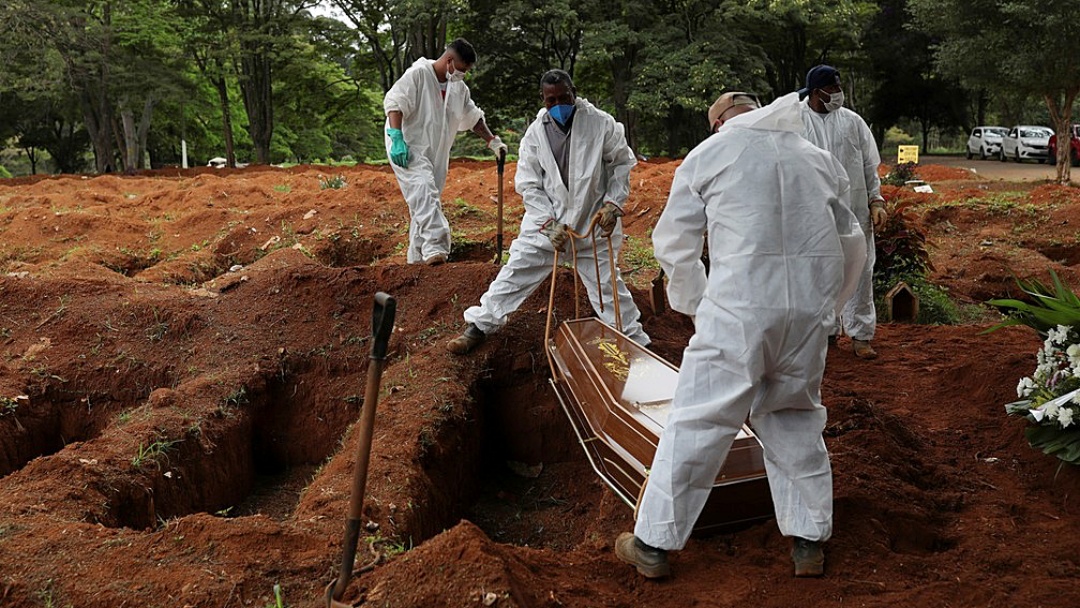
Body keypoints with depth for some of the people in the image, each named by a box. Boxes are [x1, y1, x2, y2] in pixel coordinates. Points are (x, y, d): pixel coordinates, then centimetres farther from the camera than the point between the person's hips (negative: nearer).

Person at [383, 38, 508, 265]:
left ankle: (416, 257, 14)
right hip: (408, 149, -8)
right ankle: (434, 249, -40)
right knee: (424, 191, -27)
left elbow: (473, 117, 23)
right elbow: (394, 103, -17)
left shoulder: (459, 87, 13)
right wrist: (397, 139, -26)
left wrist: (493, 141, 16)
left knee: (427, 200, 7)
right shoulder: (418, 74, -10)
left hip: (436, 153, 8)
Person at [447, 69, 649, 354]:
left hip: (592, 221, -1)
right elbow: (529, 185, -4)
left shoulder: (601, 123, -11)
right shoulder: (535, 133, -7)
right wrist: (549, 223, -15)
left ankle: (634, 339, 19)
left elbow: (622, 164, 2)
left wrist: (612, 203, -10)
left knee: (606, 282, 6)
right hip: (546, 220, 1)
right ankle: (479, 326, 17)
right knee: (514, 274, 4)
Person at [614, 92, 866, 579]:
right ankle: (809, 542, 22)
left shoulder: (709, 154, 8)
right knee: (795, 418, 19)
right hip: (810, 309, 4)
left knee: (699, 422, 1)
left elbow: (672, 242, 9)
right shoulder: (820, 159, 19)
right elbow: (851, 246, 23)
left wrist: (694, 302, 22)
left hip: (739, 306, -4)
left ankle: (654, 543, 9)